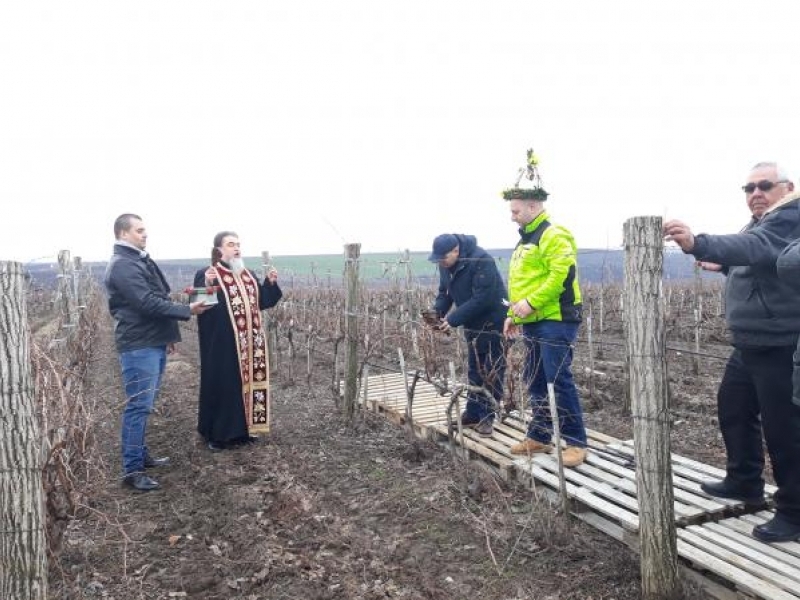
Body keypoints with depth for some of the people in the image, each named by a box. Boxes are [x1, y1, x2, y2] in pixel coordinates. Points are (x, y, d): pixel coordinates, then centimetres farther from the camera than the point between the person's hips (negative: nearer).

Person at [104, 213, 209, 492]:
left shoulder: (140, 260, 18)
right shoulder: (122, 265, -14)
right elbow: (147, 303, -23)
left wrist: (169, 335, 24)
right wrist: (187, 310, -21)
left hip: (154, 343, 10)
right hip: (139, 346, -10)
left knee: (144, 405, 16)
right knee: (139, 406, -7)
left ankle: (141, 455, 26)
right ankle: (132, 470, -2)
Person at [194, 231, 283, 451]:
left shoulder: (249, 275, 13)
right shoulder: (206, 274, -6)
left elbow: (263, 302, 14)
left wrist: (271, 283, 0)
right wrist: (206, 285, -35)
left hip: (249, 343, 6)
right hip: (221, 344, -6)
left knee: (247, 381, 12)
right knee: (222, 385, 0)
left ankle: (243, 428, 25)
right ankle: (217, 434, 12)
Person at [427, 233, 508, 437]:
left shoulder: (480, 260, -27)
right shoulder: (446, 264, -3)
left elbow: (482, 298, -31)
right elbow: (445, 292, 7)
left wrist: (453, 319, -29)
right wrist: (437, 312, -13)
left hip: (493, 323, -8)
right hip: (472, 324, 8)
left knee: (492, 372, -1)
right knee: (474, 371, 14)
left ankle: (486, 417, 8)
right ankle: (473, 414, 23)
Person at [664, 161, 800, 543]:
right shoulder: (761, 223, 16)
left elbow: (756, 248, -40)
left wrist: (698, 244, -55)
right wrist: (725, 267, 17)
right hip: (750, 343, 11)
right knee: (732, 408, 18)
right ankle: (744, 482, 34)